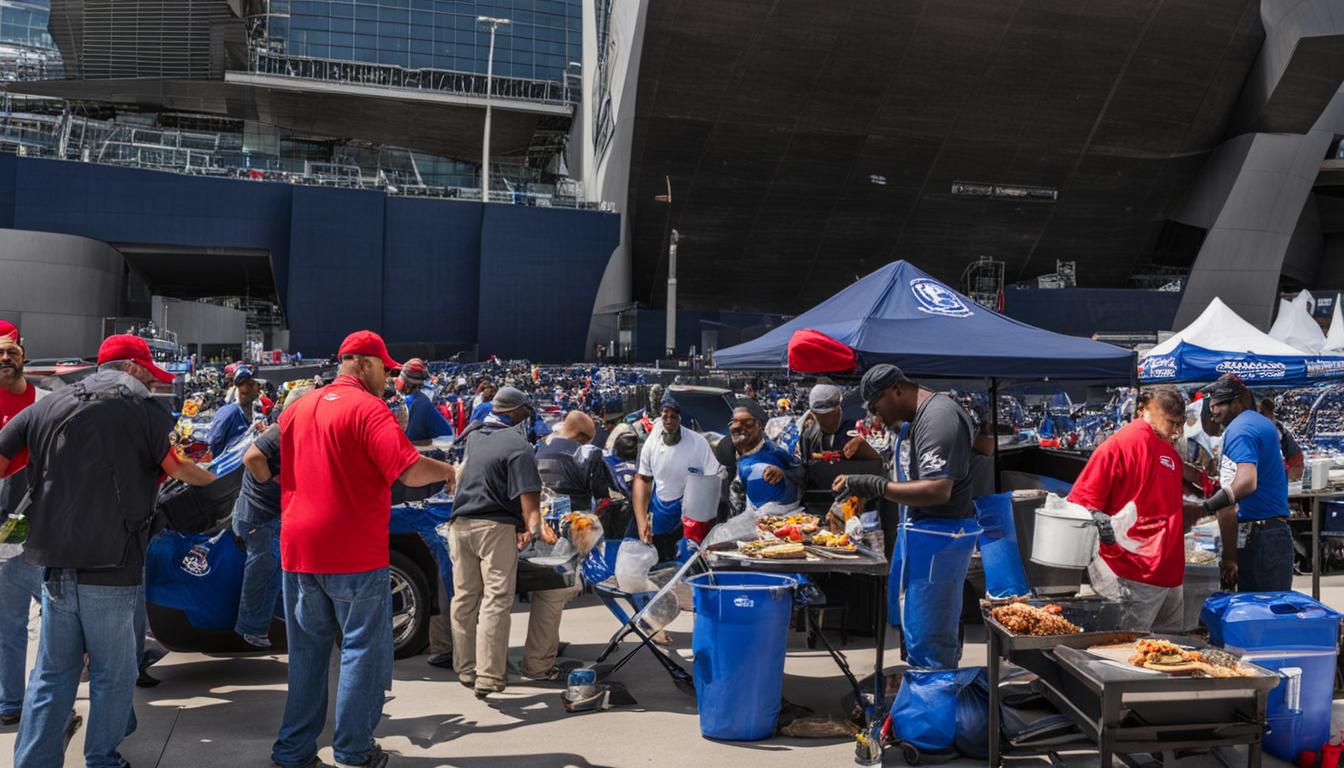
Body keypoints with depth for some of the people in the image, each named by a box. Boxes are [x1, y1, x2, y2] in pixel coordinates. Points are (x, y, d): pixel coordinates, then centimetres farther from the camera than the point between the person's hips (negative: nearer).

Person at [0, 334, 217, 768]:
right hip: (113, 567, -4)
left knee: (52, 674, 13)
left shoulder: (45, 408, 8)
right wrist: (217, 480, 19)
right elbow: (181, 471, 0)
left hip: (54, 563, 5)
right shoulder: (145, 411, -4)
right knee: (113, 674, 10)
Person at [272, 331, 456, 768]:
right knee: (362, 650, 5)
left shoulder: (296, 411, 12)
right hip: (354, 552, -7)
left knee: (307, 651, 15)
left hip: (298, 550, 7)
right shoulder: (366, 408, -11)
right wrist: (446, 471, -3)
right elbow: (409, 470, -21)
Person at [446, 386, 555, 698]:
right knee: (496, 600, -6)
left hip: (460, 524, 7)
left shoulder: (474, 437, 12)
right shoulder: (518, 446, -10)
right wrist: (533, 523, -24)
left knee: (464, 598, 13)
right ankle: (489, 677, -11)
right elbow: (528, 492, -20)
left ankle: (465, 669, 21)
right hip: (495, 527, -7)